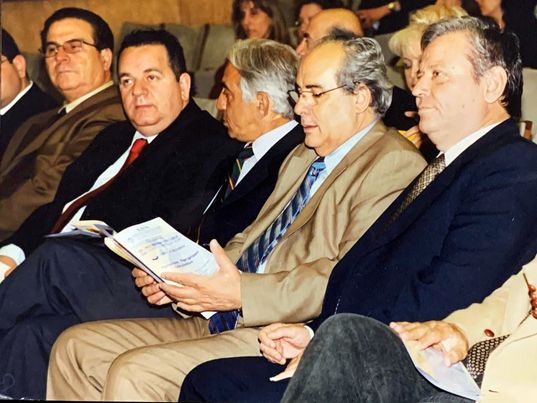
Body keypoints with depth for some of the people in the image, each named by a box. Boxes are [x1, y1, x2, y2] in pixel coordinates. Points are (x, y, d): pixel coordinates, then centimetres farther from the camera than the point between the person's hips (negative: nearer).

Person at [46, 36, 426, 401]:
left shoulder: (394, 164, -9)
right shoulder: (302, 157, 23)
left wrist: (242, 294, -25)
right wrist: (178, 275, 4)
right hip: (221, 321, 10)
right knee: (76, 347, 0)